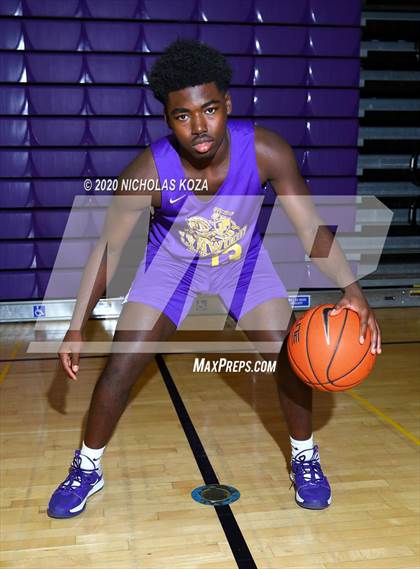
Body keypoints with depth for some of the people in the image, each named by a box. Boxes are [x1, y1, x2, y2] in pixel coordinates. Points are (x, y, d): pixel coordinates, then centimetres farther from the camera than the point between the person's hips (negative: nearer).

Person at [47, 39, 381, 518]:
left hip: (243, 260, 1)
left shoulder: (266, 151, -30)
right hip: (171, 261, -1)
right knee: (120, 367, -6)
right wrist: (78, 327, -16)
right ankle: (86, 468, 18)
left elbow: (310, 228, -21)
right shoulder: (148, 171, -32)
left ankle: (305, 459, 22)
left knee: (289, 356, -6)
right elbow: (108, 248, -18)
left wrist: (351, 290, -35)